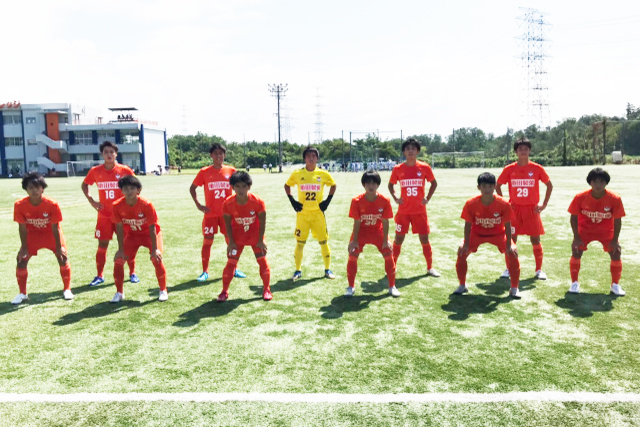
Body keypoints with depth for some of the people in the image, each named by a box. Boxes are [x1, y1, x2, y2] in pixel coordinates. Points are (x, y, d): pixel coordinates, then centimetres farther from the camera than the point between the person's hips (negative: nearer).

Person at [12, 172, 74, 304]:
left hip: (51, 233, -2)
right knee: (21, 260, -5)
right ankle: (22, 294, 12)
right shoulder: (20, 205, -24)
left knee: (63, 257, -9)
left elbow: (55, 227, -20)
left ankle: (67, 290, 8)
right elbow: (22, 227, -13)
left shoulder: (52, 204, -29)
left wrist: (58, 247, -15)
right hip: (33, 234, 2)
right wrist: (24, 247, -9)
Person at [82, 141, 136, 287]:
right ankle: (99, 276, 16)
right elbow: (84, 185, 15)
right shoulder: (95, 171, -2)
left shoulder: (125, 170, -7)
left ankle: (132, 273, 18)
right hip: (104, 215, 1)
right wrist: (91, 201, 2)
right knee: (102, 245, 4)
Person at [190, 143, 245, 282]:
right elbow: (192, 188, 7)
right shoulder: (204, 172, -2)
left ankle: (233, 269, 20)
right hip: (210, 213, -1)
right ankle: (205, 272, 13)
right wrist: (198, 204, -3)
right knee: (207, 241, 2)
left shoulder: (231, 170, 0)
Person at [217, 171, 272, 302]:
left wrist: (260, 240, -11)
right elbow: (228, 223, -8)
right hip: (237, 237, 0)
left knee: (262, 261, 0)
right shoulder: (228, 203, -19)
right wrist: (231, 242, -8)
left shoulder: (257, 202, -22)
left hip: (255, 236, 0)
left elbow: (262, 221, -12)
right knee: (231, 263, -3)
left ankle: (266, 289, 17)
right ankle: (224, 291, 12)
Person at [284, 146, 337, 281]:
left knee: (324, 241, 4)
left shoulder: (323, 174, -2)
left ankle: (328, 269, 18)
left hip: (318, 213, 0)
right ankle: (298, 270, 15)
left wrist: (328, 201, 2)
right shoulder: (297, 174, -2)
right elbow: (287, 185, 11)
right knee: (300, 242, 2)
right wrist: (292, 201, 1)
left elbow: (333, 185, 13)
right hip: (302, 213, 0)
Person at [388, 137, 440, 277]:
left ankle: (430, 268, 19)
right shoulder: (398, 169, -2)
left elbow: (434, 183, 10)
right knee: (399, 239, 4)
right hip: (403, 210, 0)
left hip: (420, 210, 0)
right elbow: (390, 185, 13)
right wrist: (395, 198, -2)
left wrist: (427, 198, -1)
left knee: (424, 239, 5)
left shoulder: (424, 167, -3)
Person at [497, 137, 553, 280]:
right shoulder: (509, 169, -1)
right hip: (514, 209, 1)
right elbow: (497, 186, 8)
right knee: (511, 239, 2)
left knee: (535, 239, 1)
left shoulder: (537, 168, -2)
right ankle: (509, 269, 14)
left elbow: (549, 185, 6)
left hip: (532, 209, 0)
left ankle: (539, 270, 14)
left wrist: (544, 204, 0)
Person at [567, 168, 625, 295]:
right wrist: (576, 237, -16)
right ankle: (574, 283, 5)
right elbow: (574, 217, -14)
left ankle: (615, 285, 12)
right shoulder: (580, 197, -24)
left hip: (607, 231, 1)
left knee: (616, 254, -8)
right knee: (576, 252, -12)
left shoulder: (615, 199, -24)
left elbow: (617, 220, -14)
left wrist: (615, 240, -15)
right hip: (585, 230, 0)